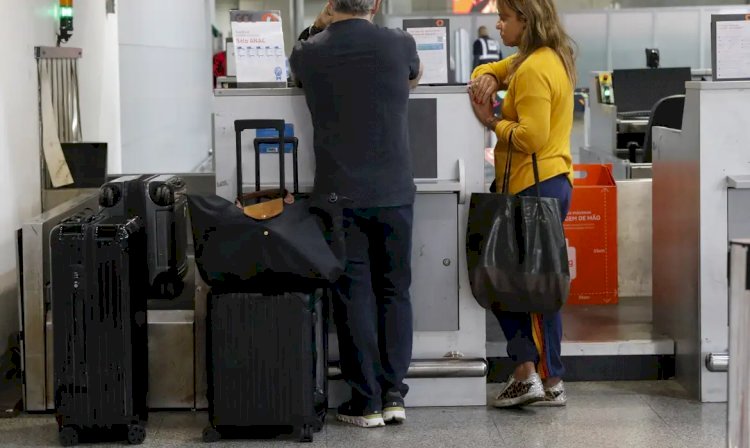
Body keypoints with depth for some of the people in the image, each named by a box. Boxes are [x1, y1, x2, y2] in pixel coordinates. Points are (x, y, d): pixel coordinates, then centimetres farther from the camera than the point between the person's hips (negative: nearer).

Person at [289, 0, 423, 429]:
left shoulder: (307, 53, -3)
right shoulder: (398, 44, -3)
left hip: (340, 196, 0)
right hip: (394, 192, 0)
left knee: (353, 297, 4)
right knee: (394, 292, 10)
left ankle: (366, 401, 5)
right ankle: (393, 394, 11)